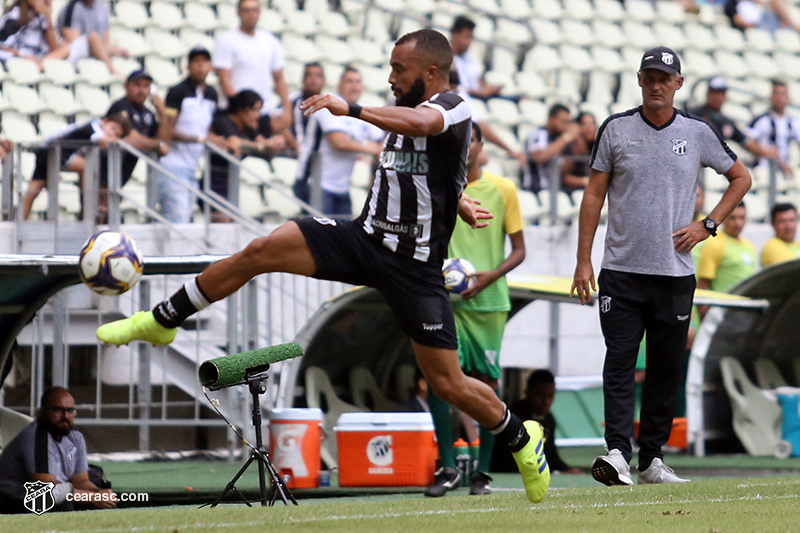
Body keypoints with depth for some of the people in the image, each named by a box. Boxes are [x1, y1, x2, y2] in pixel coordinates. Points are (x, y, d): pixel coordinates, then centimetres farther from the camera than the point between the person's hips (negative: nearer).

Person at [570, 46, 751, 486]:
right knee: (619, 363, -12)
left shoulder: (697, 133, 6)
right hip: (621, 270, -1)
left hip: (675, 272, 1)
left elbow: (741, 177, 17)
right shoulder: (615, 130, 4)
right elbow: (594, 195, 6)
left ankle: (652, 458, 12)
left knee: (666, 369, 5)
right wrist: (583, 261, 0)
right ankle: (617, 452, -21)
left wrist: (707, 225, 4)